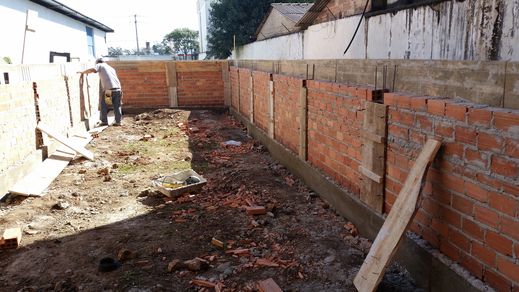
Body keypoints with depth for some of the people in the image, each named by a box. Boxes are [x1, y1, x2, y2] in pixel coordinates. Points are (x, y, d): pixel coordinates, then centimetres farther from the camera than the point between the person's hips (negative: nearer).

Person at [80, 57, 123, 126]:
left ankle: (104, 121, 9)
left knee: (104, 105, 9)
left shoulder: (100, 65, 11)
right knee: (117, 106, 12)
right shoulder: (111, 68, 29)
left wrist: (83, 72, 5)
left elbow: (92, 70, -7)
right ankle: (118, 121, 13)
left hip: (108, 88, -5)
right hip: (117, 88, 5)